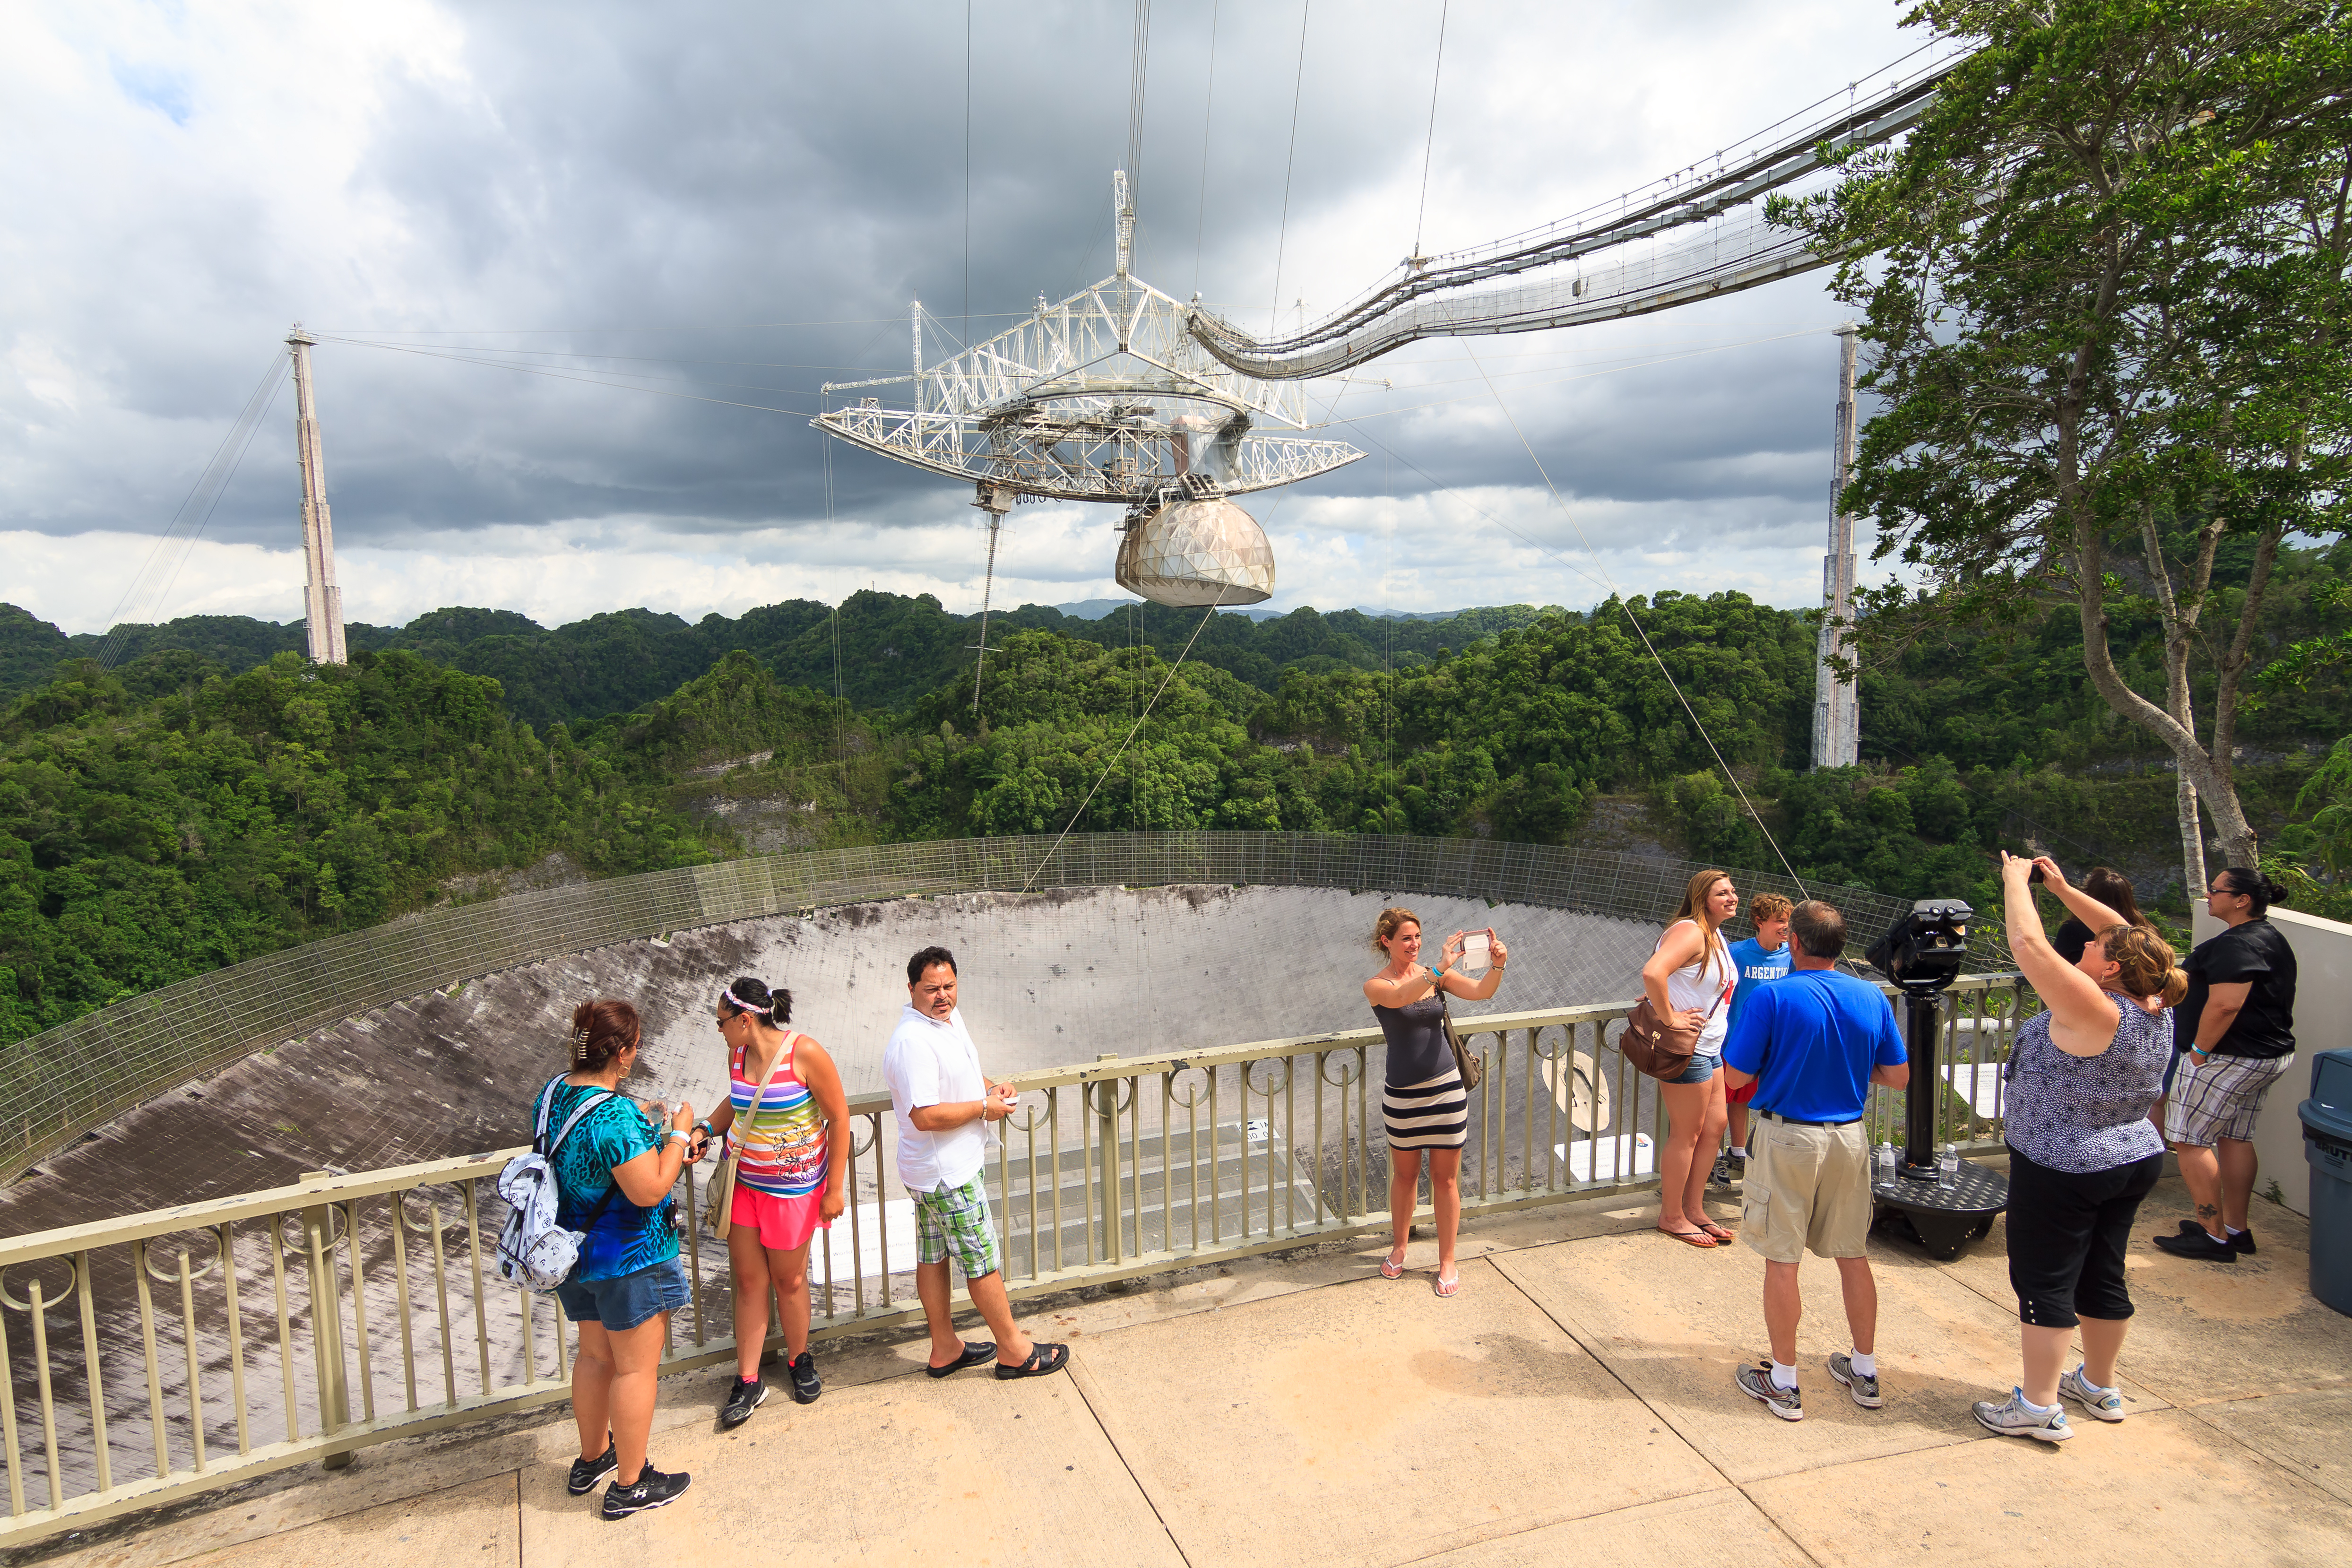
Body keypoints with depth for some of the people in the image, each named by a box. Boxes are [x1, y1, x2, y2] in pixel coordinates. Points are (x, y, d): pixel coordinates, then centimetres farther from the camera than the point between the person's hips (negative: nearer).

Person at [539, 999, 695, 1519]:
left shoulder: (553, 1094, -2)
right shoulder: (615, 1115, -30)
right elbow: (650, 1190, -28)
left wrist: (639, 1125, 12)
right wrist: (678, 1134, -17)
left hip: (575, 1252, 9)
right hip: (628, 1260, -9)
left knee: (595, 1356, 25)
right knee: (636, 1367, 7)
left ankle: (592, 1459, 42)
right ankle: (630, 1486, 20)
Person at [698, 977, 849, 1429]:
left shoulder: (805, 1054, -21)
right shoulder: (738, 1055, -2)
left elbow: (839, 1117, -14)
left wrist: (834, 1189, -12)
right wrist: (706, 1129, 0)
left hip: (793, 1186, -5)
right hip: (744, 1182, 5)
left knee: (788, 1280, 9)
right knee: (748, 1280, 8)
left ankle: (799, 1361, 35)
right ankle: (748, 1381, 21)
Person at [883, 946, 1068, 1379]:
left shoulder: (950, 1019, 5)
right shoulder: (912, 1042, -27)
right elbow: (926, 1116, -31)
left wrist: (991, 1087, 3)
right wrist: (985, 1108, -20)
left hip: (937, 1169, 10)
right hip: (948, 1173, -10)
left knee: (933, 1257, 19)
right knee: (983, 1260, 3)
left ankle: (945, 1350, 32)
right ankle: (1014, 1350, 17)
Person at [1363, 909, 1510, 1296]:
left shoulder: (1435, 974, 0)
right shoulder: (1376, 986, -9)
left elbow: (1480, 992, -11)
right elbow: (1401, 998, -31)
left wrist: (1498, 965, -30)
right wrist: (1441, 967, -42)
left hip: (1446, 1088, 1)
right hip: (1402, 1093, -1)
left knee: (1446, 1178, 9)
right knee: (1405, 1174, 15)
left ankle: (1447, 1261, 23)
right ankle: (1399, 1248, 36)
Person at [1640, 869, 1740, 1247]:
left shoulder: (1717, 936, 13)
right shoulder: (1691, 932, -20)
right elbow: (1652, 973, -35)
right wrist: (1670, 1018, -27)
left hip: (1710, 1050, 10)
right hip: (1686, 1048, -10)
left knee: (1715, 1125, 15)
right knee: (1687, 1135, 0)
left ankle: (1694, 1209, 28)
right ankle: (1672, 1216, 15)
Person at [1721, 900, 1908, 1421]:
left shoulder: (1772, 997, -15)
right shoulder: (1871, 997, -1)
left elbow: (1736, 1076, -13)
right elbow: (1899, 1076, 5)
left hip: (1788, 1139, -5)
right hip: (1848, 1138, 5)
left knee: (1782, 1259, 5)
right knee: (1854, 1256, 17)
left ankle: (1783, 1382, 14)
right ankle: (1864, 1372, 31)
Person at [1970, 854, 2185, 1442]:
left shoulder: (2094, 1012, -25)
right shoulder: (2155, 1008, -3)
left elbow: (2029, 943, -27)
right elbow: (2127, 935, 11)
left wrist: (2015, 880, -13)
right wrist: (2062, 888, 8)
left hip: (2063, 1171, -8)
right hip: (2136, 1160, 8)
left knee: (2045, 1283, 1)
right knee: (2103, 1276, 19)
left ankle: (2038, 1407, 9)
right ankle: (2100, 1387, 34)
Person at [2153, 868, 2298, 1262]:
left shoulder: (2236, 944, -20)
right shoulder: (2271, 938, 14)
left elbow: (2224, 1004, -28)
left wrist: (2199, 1052, -20)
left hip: (2229, 1058, -11)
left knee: (2190, 1140, -4)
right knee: (2235, 1138, 16)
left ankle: (2214, 1237, 0)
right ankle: (2237, 1229, 22)